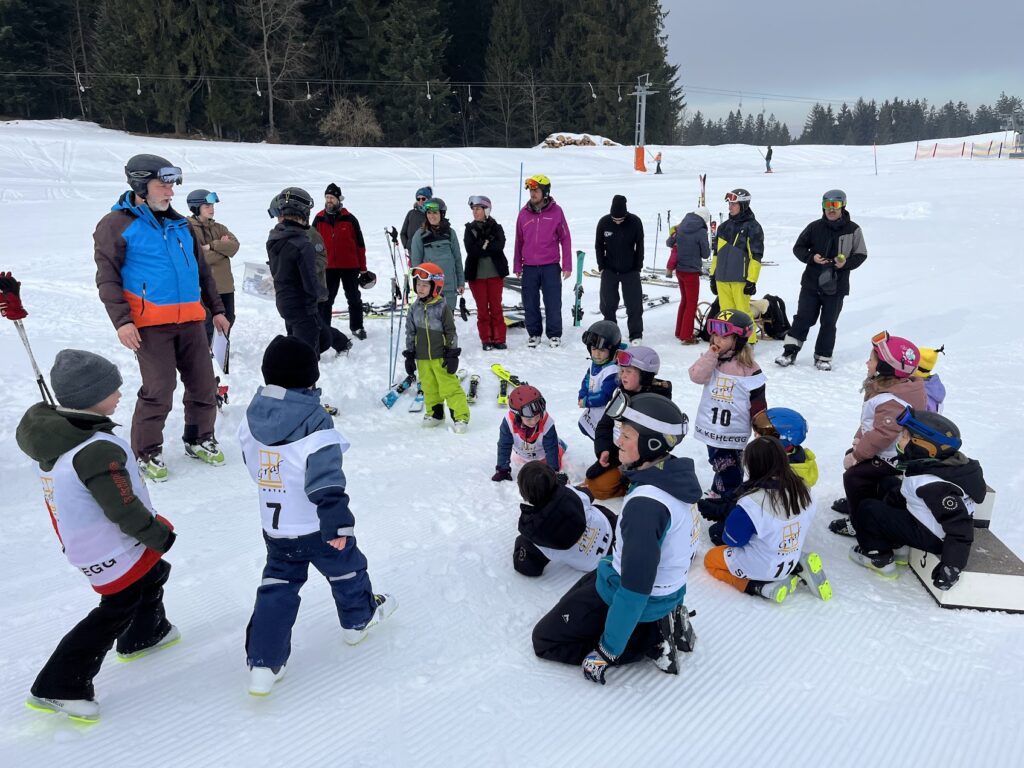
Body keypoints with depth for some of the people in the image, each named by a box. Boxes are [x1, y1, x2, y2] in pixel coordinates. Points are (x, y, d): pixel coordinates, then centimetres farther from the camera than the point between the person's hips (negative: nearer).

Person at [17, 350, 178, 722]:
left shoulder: (52, 433, -4)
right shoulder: (98, 451, -33)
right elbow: (124, 509, -27)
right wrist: (159, 534, -11)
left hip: (83, 543, 10)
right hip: (115, 554, -10)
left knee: (151, 575, 28)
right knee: (116, 610, 7)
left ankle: (143, 635, 50)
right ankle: (59, 687, 13)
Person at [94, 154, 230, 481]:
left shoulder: (178, 223, 16)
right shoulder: (116, 224, -2)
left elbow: (202, 270, 22)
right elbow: (107, 278, -6)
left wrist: (217, 309, 19)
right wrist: (121, 320, -16)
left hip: (190, 320, 6)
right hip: (151, 324, -6)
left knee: (204, 385, 8)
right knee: (158, 391, -6)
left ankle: (199, 439, 27)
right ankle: (146, 452, 12)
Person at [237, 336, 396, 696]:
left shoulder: (253, 416, -3)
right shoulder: (315, 423, -25)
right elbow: (327, 484, -28)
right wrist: (338, 524, -21)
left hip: (274, 527, 5)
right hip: (316, 528, -5)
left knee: (278, 584, 15)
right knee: (346, 568, 20)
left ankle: (262, 661, 10)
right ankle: (359, 618, 43)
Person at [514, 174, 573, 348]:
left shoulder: (556, 211, -1)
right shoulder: (524, 213, 5)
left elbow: (565, 239, 2)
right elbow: (519, 241, 11)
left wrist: (567, 265, -1)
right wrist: (517, 265, 11)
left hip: (550, 267, -2)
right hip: (529, 268, 2)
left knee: (553, 303, 1)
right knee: (530, 304, 6)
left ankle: (554, 334, 14)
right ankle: (534, 334, 20)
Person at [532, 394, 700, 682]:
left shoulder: (645, 503, -34)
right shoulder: (677, 474, -7)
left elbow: (635, 587, -30)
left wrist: (608, 650, -20)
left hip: (636, 598, -9)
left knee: (545, 640, 5)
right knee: (571, 601, 29)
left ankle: (650, 640, -2)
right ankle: (660, 625, 13)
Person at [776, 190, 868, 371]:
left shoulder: (853, 230, -2)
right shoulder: (815, 227, 0)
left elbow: (861, 255, 4)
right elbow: (798, 247, 8)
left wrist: (846, 263, -15)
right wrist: (811, 258, -11)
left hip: (836, 286, 0)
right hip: (811, 283, 0)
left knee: (829, 323, 7)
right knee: (803, 318, 3)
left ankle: (823, 357, 18)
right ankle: (789, 352, 11)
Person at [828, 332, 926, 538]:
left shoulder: (892, 401, -31)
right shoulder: (885, 386, 2)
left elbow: (882, 435, -33)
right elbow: (871, 422, 11)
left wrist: (857, 455, -24)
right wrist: (860, 438, 1)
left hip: (892, 459, -11)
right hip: (888, 451, 11)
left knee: (854, 475, -15)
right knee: (851, 455, 21)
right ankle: (857, 502, 36)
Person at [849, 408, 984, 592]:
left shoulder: (933, 484, -32)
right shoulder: (937, 463, -3)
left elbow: (959, 525, -32)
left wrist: (952, 565, -33)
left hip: (932, 536, -9)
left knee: (867, 509, -10)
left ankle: (880, 558, 4)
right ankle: (897, 546, 23)